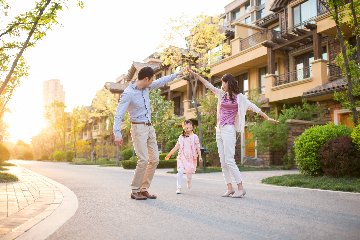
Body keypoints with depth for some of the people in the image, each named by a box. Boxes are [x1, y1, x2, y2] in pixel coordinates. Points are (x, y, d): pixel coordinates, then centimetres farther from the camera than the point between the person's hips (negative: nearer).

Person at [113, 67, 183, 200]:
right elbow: (119, 114, -19)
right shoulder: (128, 93, -16)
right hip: (138, 128, -8)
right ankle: (134, 191, -2)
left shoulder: (146, 88, 7)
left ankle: (144, 189, 10)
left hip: (149, 128, 8)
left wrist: (175, 75, 31)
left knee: (154, 159, 3)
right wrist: (117, 134, -26)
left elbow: (160, 82, 23)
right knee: (144, 160, -16)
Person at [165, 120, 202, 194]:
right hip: (182, 157, 0)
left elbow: (198, 148, 1)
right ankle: (178, 187, -7)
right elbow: (176, 147, 7)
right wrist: (169, 154, 4)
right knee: (180, 171, -13)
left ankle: (188, 181, 41)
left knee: (189, 172, 6)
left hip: (191, 158, 0)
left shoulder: (194, 137, 1)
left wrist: (200, 157, -5)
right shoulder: (181, 137, 5)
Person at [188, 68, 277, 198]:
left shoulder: (239, 97, 1)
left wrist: (267, 117, -3)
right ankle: (230, 188, 8)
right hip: (219, 130, 6)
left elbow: (253, 107, 0)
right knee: (223, 162, 4)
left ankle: (240, 188, -6)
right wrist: (195, 74, 17)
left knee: (229, 160, -12)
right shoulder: (222, 94, 15)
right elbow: (208, 84, 17)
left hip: (229, 130, -6)